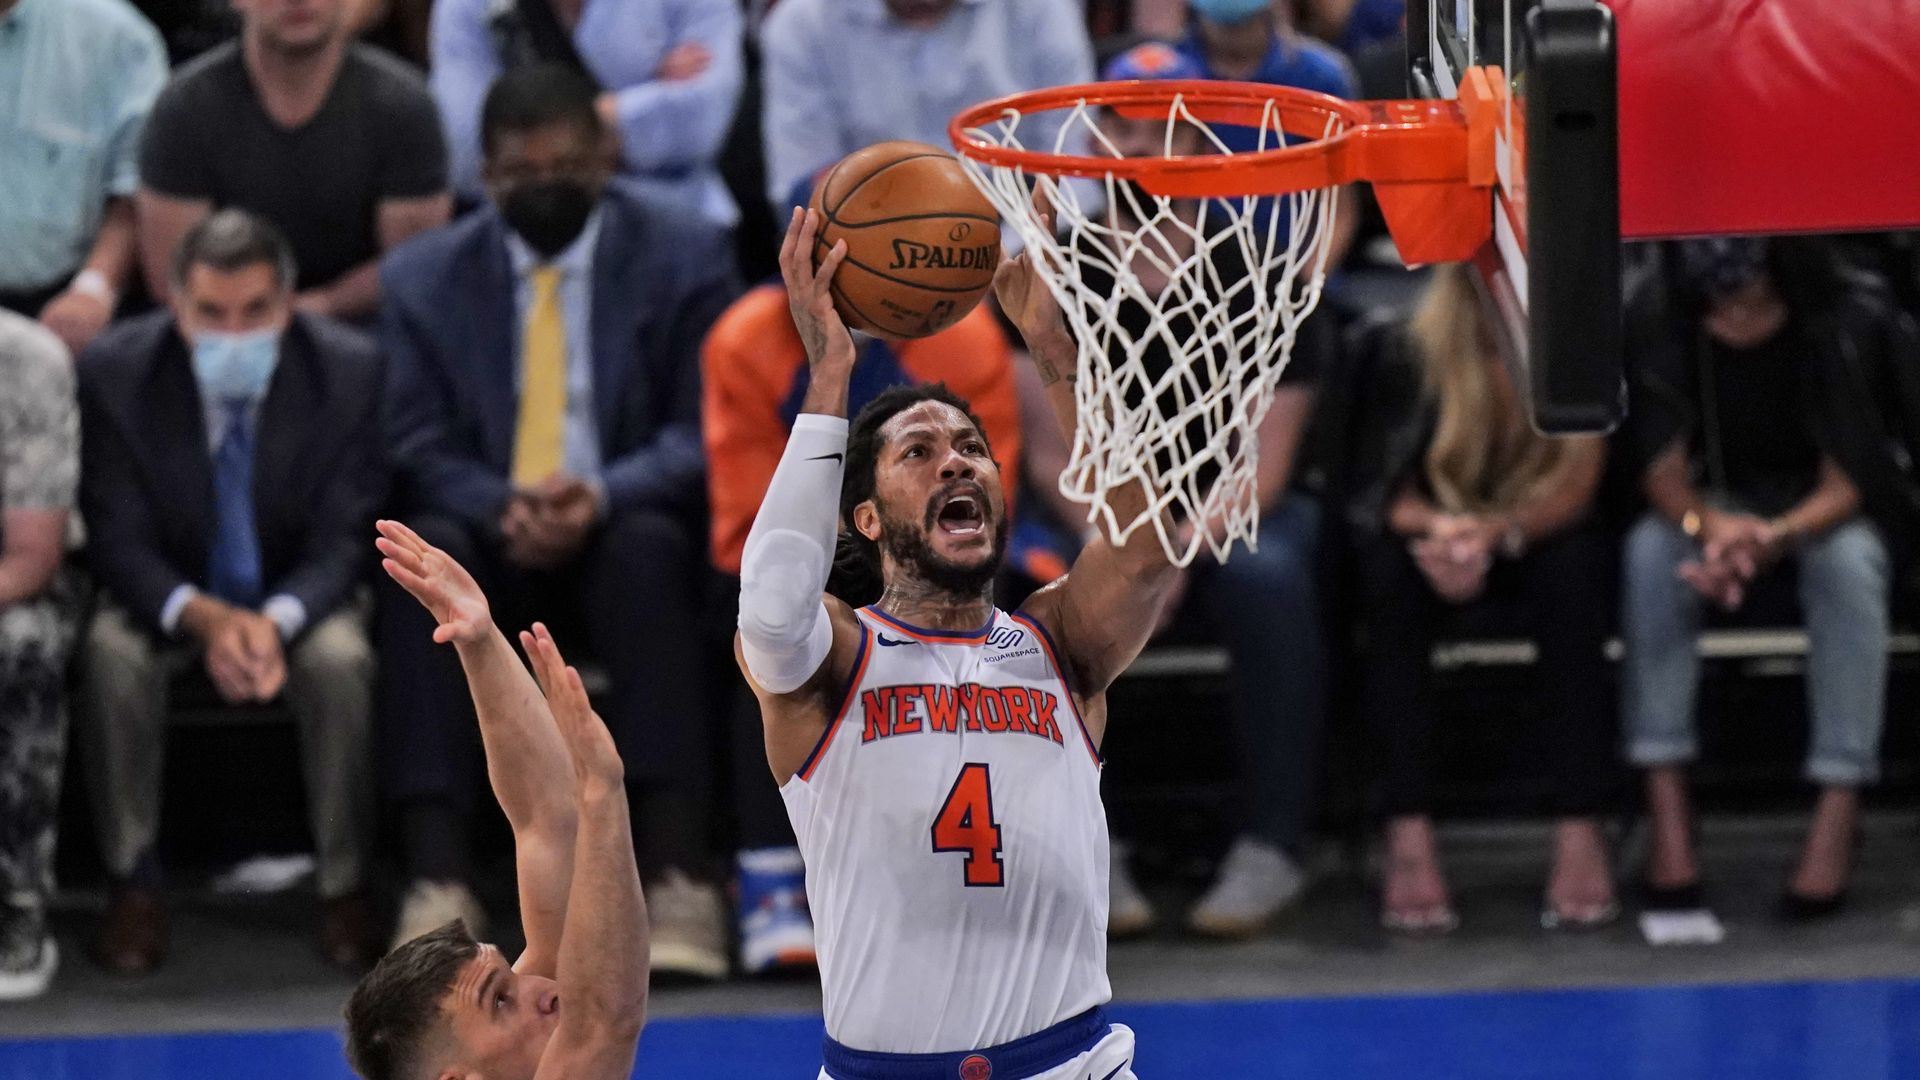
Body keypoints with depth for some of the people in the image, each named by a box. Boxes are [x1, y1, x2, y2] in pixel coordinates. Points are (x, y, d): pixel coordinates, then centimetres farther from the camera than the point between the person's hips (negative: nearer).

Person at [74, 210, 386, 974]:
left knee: (341, 659, -32)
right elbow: (119, 540, -15)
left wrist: (278, 622, -37)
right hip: (171, 598, 0)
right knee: (112, 653, -31)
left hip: (298, 595, 0)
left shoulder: (349, 372, -18)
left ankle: (344, 886, -14)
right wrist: (201, 618, -36)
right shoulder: (115, 372, -17)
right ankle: (133, 883, -15)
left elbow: (341, 543, -15)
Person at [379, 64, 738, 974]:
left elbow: (704, 430, -4)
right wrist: (502, 508, -21)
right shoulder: (425, 277, 8)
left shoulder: (683, 256, 3)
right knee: (421, 552, -33)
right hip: (490, 534, 1)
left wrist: (603, 498, -25)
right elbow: (418, 446, 1)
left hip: (630, 527, -1)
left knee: (646, 551, -36)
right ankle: (436, 882, -38)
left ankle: (676, 880, -42)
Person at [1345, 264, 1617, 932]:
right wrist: (1433, 527, -36)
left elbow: (1577, 483, -20)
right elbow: (1389, 489, -13)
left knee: (1573, 566, -34)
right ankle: (1408, 838, -38)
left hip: (1541, 536, 0)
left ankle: (1581, 832, -35)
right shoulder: (1407, 349, -12)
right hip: (1433, 534, 0)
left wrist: (1498, 531, -39)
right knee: (1385, 567, -33)